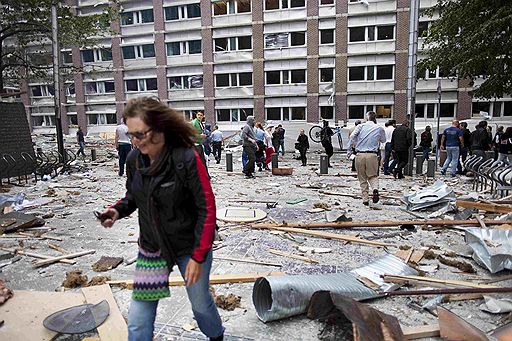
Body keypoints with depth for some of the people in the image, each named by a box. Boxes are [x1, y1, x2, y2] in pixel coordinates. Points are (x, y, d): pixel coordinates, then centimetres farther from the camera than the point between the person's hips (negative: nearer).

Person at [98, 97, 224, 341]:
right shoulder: (134, 159, -6)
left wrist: (198, 255, -17)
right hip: (151, 247, 4)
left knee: (200, 302, 18)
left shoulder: (187, 158, -22)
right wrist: (118, 210, -10)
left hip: (189, 247, -4)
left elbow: (207, 208, -19)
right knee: (138, 319, 5)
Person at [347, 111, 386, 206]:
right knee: (373, 175, 14)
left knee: (362, 179, 11)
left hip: (360, 155, 0)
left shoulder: (361, 126, 5)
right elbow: (383, 140, 23)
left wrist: (349, 150, -4)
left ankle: (365, 199, 12)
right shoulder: (379, 128, 8)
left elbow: (352, 136, -8)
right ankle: (375, 189, -16)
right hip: (372, 155, 0)